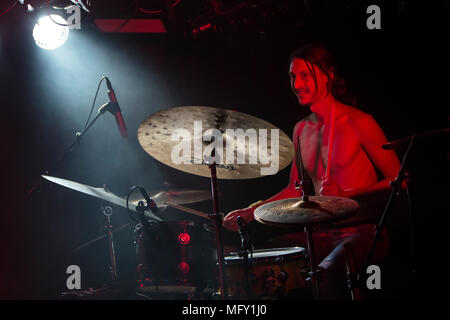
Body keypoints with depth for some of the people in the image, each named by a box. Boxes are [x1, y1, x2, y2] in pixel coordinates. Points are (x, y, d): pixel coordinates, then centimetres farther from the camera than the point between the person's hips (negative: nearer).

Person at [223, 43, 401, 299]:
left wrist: (346, 194, -22)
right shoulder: (301, 130, 13)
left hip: (361, 233, -7)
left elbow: (398, 181, -9)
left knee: (326, 274, -36)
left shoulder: (359, 123, -8)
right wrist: (250, 212, 9)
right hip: (320, 234, 7)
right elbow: (295, 189, 21)